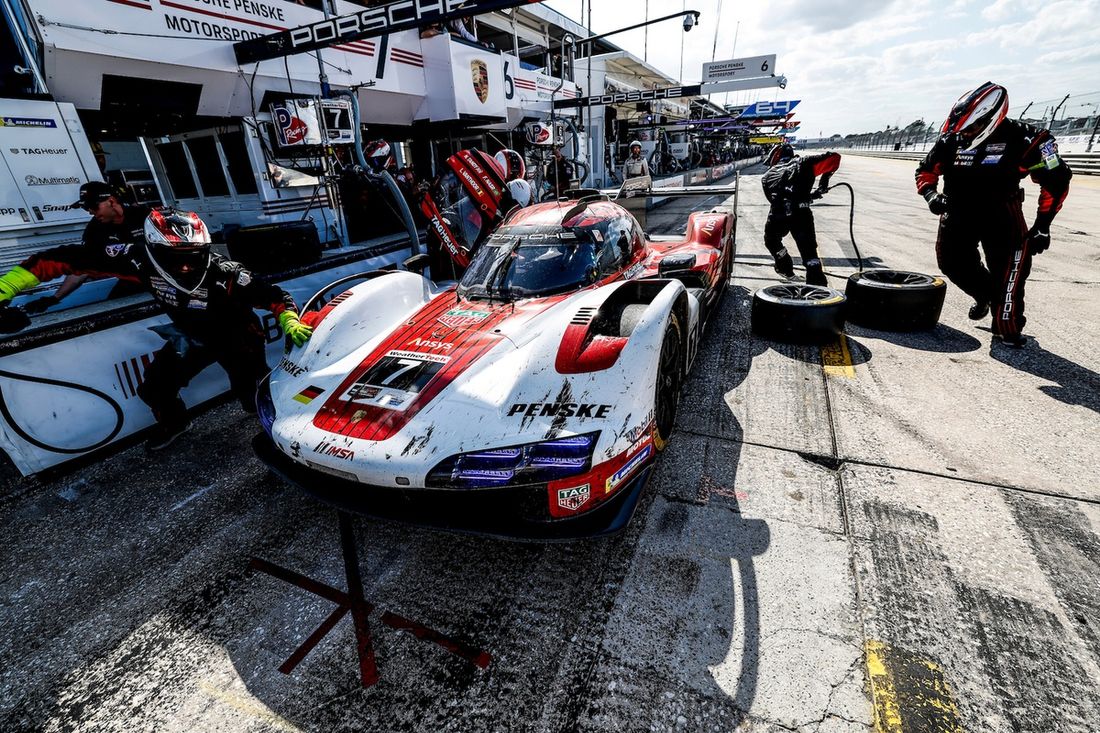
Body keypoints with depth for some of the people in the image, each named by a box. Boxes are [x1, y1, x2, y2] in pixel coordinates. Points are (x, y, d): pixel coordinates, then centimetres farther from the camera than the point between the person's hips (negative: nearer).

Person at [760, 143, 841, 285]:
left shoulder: (767, 176, 24)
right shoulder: (803, 163, 19)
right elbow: (834, 157, 11)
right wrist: (824, 181, 25)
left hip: (777, 215, 1)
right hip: (801, 213, -1)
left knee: (771, 241, 31)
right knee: (809, 252, 2)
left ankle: (785, 267, 40)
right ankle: (818, 283, -8)